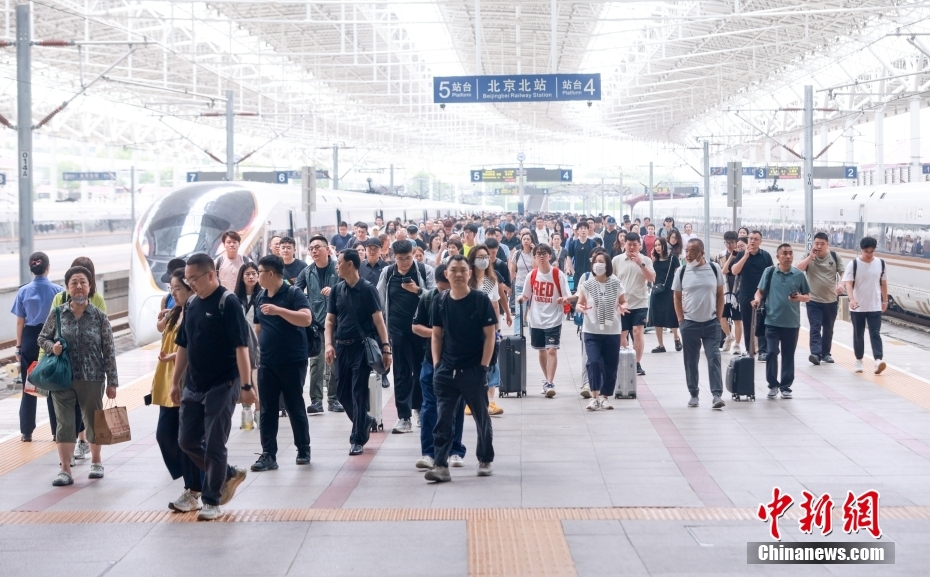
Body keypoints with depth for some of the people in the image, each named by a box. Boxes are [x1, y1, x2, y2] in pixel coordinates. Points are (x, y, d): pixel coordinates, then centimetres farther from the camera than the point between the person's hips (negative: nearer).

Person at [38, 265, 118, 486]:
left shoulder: (100, 317, -5)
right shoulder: (57, 314, -2)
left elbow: (109, 351, -3)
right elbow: (42, 338, 8)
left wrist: (112, 381, -4)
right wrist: (52, 347, -15)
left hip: (92, 379, 0)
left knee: (93, 420, 13)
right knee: (64, 423, 0)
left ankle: (96, 462, 33)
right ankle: (65, 470, 5)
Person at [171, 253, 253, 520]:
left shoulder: (228, 303, -13)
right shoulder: (192, 305, 9)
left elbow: (241, 347, -18)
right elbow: (183, 346, 16)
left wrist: (246, 385, -22)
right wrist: (175, 381, 14)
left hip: (222, 385, -8)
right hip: (193, 386, 8)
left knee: (214, 445, -2)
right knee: (187, 441, 9)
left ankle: (212, 501, 10)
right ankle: (229, 474, 27)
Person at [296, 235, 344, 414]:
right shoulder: (307, 272, 6)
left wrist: (334, 290, -22)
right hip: (315, 322, 1)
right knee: (316, 362, -4)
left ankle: (334, 399, 14)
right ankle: (316, 400, -2)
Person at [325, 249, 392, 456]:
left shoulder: (367, 289, -6)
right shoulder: (337, 290, 8)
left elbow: (378, 320, -8)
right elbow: (330, 320, 9)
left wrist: (385, 346, -14)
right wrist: (329, 344, -5)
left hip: (362, 346, -5)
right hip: (342, 346, 5)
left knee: (359, 393, -3)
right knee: (342, 393, 11)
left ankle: (357, 439, 4)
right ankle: (364, 422, 35)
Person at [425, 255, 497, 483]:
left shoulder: (481, 300, -6)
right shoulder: (440, 301, 3)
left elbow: (489, 335, -6)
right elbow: (436, 335, 9)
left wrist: (484, 366, -11)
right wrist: (436, 364, 0)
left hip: (474, 370, -2)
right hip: (446, 370, 2)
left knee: (481, 417, 12)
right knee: (443, 419, -2)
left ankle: (485, 460, 27)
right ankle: (440, 466, -2)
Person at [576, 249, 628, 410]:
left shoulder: (616, 283, -1)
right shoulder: (586, 284, -2)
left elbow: (623, 302, 8)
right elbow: (579, 304, 3)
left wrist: (623, 307, -15)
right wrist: (580, 308, -20)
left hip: (612, 332, 2)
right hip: (592, 331, -1)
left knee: (610, 366, 6)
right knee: (593, 362, -18)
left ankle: (604, 397, 21)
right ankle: (595, 396, -9)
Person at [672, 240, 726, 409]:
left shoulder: (714, 269, -2)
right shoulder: (682, 272, -1)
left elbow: (720, 294, 4)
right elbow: (677, 297, 7)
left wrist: (719, 318, -1)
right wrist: (681, 319, 1)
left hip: (711, 322, -1)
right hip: (689, 323, 1)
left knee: (714, 358, -5)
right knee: (691, 361, 7)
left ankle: (717, 395, -6)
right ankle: (693, 395, 17)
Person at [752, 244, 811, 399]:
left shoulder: (799, 275, 2)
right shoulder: (769, 272, 0)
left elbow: (808, 296, 8)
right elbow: (760, 291, 6)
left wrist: (800, 297, -13)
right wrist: (758, 299, -15)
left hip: (792, 322, 1)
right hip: (772, 321, -1)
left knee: (788, 356, 7)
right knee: (771, 353, -5)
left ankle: (786, 387, 15)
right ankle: (773, 385, 10)